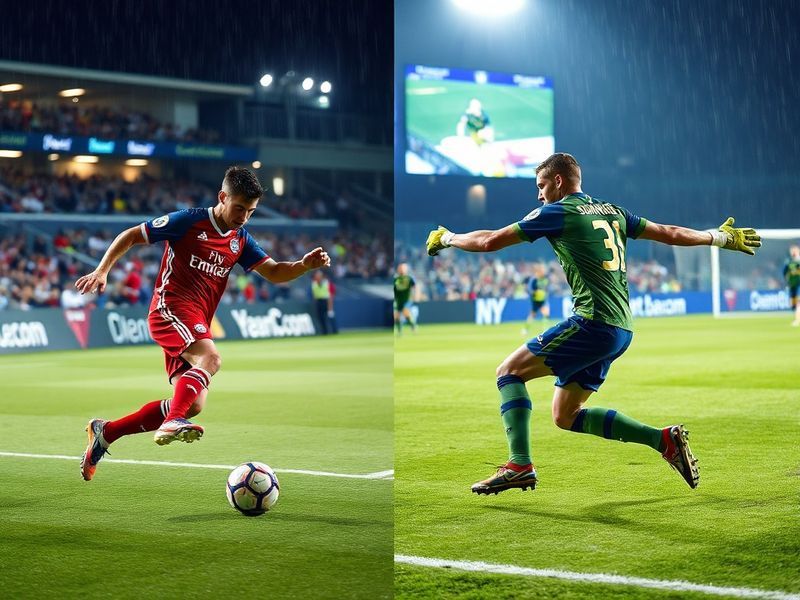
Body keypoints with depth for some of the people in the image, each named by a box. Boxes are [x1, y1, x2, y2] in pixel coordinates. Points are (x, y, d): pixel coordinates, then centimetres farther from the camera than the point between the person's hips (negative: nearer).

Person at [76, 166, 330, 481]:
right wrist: (102, 270, -10)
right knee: (210, 357, -34)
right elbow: (131, 235, -1)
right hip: (170, 307, -7)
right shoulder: (189, 221, -5)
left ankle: (104, 432, 12)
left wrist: (305, 264, -9)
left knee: (193, 404, -1)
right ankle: (172, 423, -41)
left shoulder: (240, 240, 15)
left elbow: (274, 272, 11)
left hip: (197, 324, 7)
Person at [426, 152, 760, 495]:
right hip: (621, 329, 8)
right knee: (565, 416, 13)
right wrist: (723, 237, 38)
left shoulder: (557, 212, -1)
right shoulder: (612, 212, 19)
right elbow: (670, 234, 24)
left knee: (509, 371, -3)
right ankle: (664, 439, 9)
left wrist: (446, 238, 17)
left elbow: (490, 241, 0)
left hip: (594, 323, -8)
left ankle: (520, 465, -16)